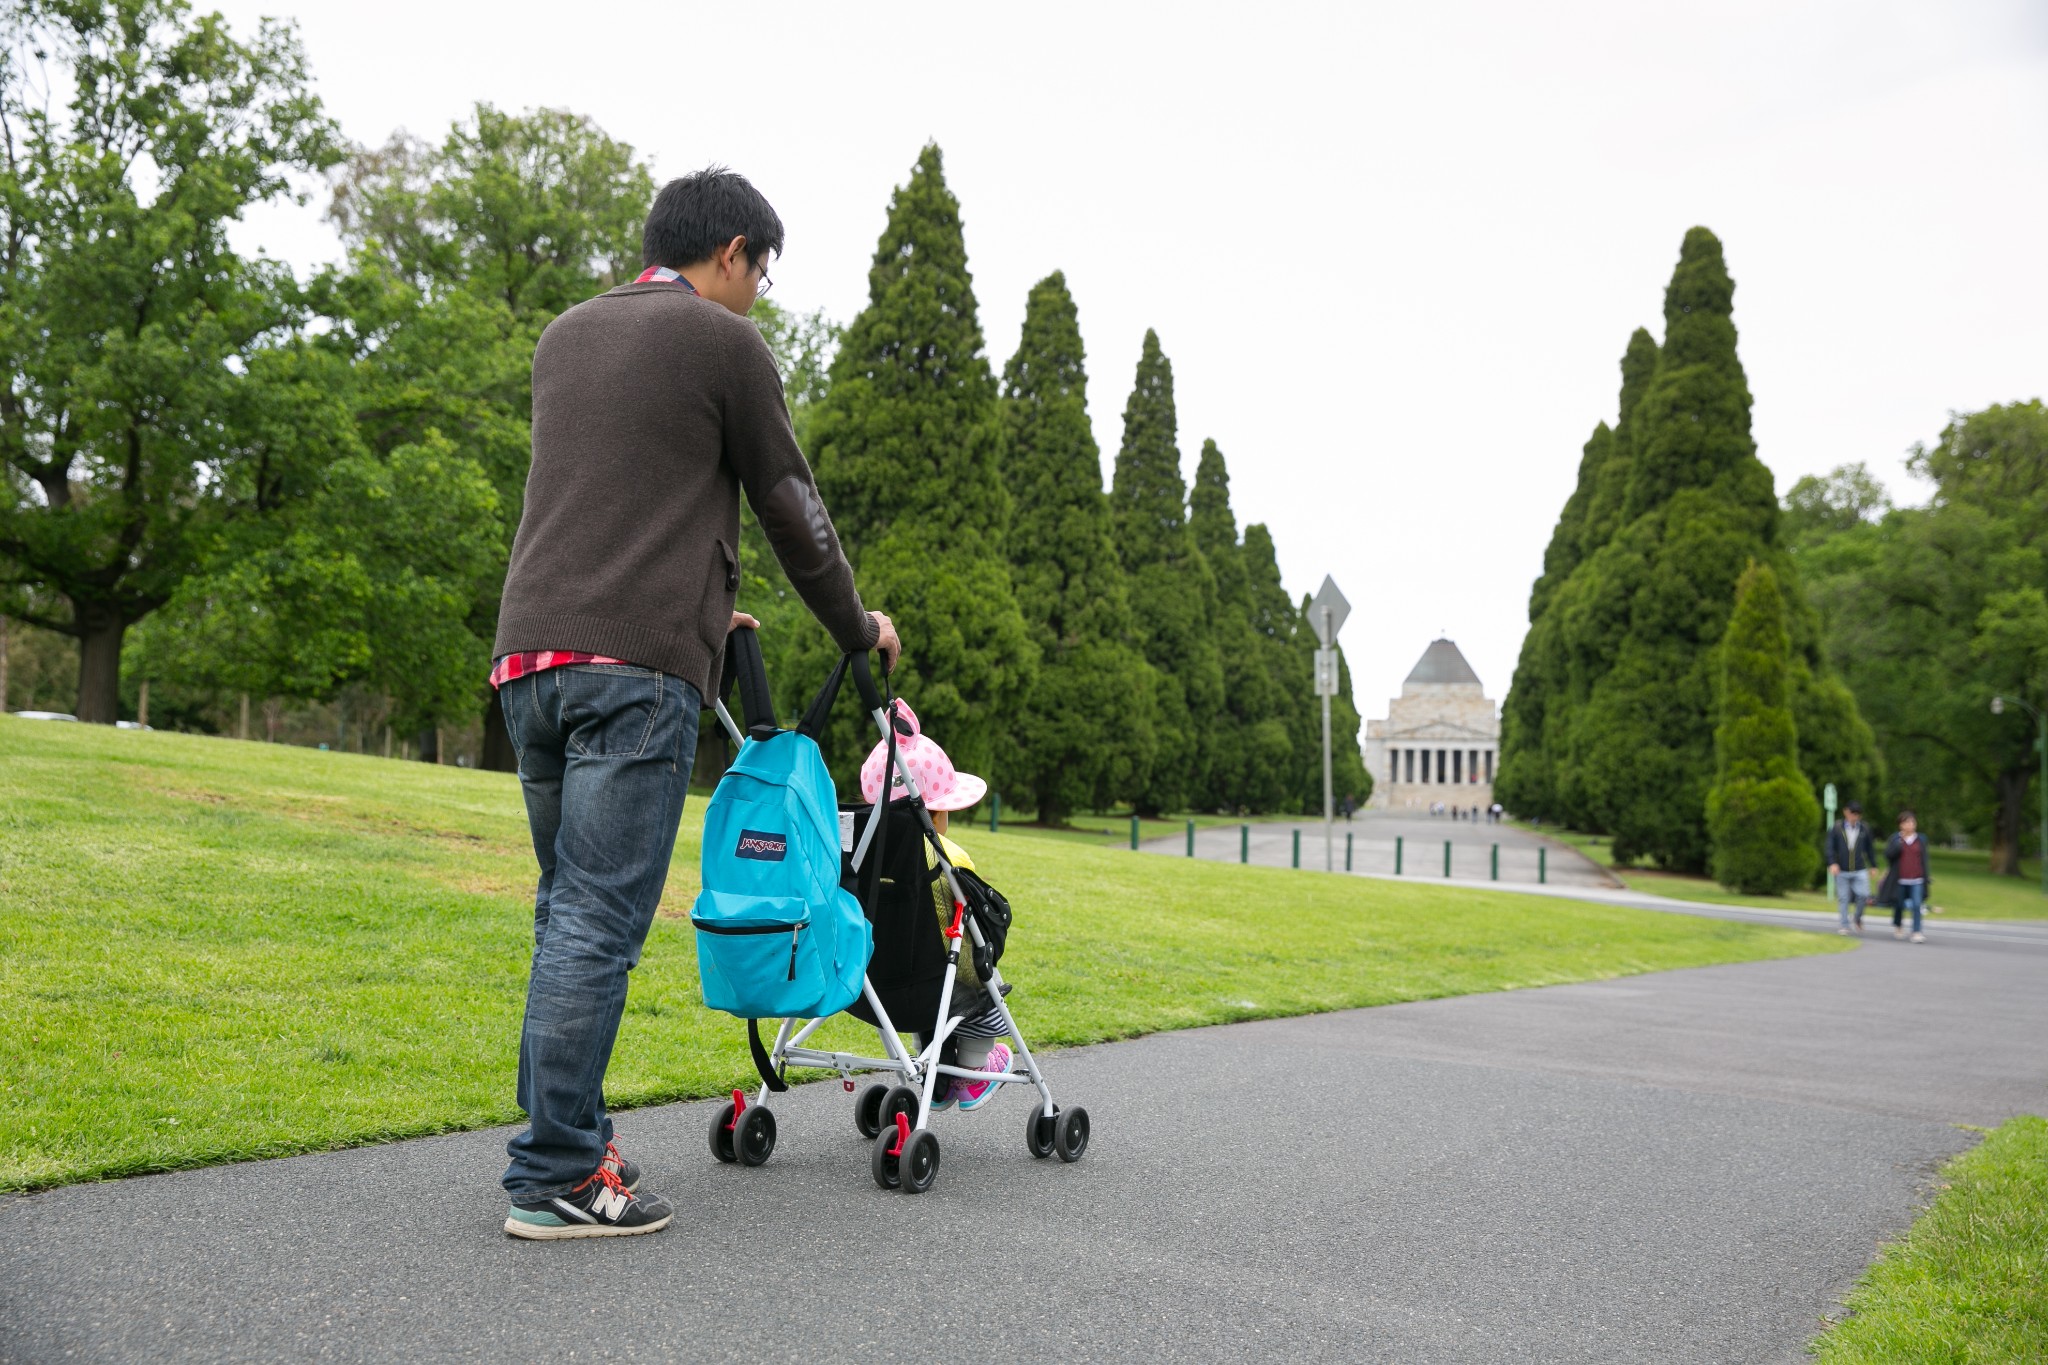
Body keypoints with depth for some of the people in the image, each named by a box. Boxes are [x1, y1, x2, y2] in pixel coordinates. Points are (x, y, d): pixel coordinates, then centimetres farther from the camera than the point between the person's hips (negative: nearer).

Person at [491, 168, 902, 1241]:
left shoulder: (565, 334, 24)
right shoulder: (722, 340, 2)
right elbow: (790, 507, 6)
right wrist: (859, 627, 20)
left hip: (528, 651, 8)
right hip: (635, 665, -8)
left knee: (569, 908, 14)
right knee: (600, 919, -6)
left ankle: (564, 1140, 19)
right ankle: (555, 1180, -3)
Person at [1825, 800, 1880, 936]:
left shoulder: (1864, 829, 4)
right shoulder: (1837, 828, -1)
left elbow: (1869, 848, 13)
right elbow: (1830, 847, -3)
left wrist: (1873, 866, 15)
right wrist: (1832, 863, -14)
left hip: (1860, 870, 1)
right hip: (1842, 871, -1)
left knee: (1863, 895, -11)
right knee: (1843, 898, 3)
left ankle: (1858, 918, 16)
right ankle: (1844, 925, 13)